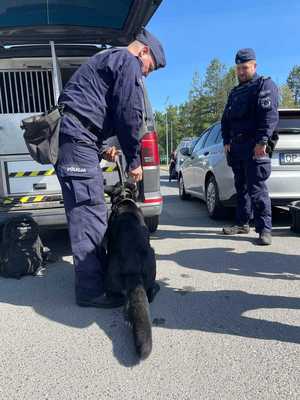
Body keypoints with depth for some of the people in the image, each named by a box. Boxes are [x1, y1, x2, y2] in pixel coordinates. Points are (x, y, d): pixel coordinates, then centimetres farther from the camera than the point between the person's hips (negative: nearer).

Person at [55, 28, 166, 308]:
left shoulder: (109, 57, 30)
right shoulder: (129, 62, -1)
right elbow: (129, 114, -9)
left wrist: (103, 145, 24)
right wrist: (134, 161, -1)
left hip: (70, 138, 10)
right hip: (78, 140, -10)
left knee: (91, 211, 13)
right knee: (88, 211, -11)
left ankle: (99, 273, 24)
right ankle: (91, 289, -5)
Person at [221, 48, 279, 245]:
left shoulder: (265, 85, 4)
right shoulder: (234, 92, 25)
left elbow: (270, 114, -10)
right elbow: (226, 118, 21)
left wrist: (262, 141, -20)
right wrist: (227, 140, 8)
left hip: (254, 145, -7)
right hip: (236, 146, 7)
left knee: (257, 187, -11)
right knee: (241, 186, 10)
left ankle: (265, 229, -7)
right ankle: (242, 223, 18)